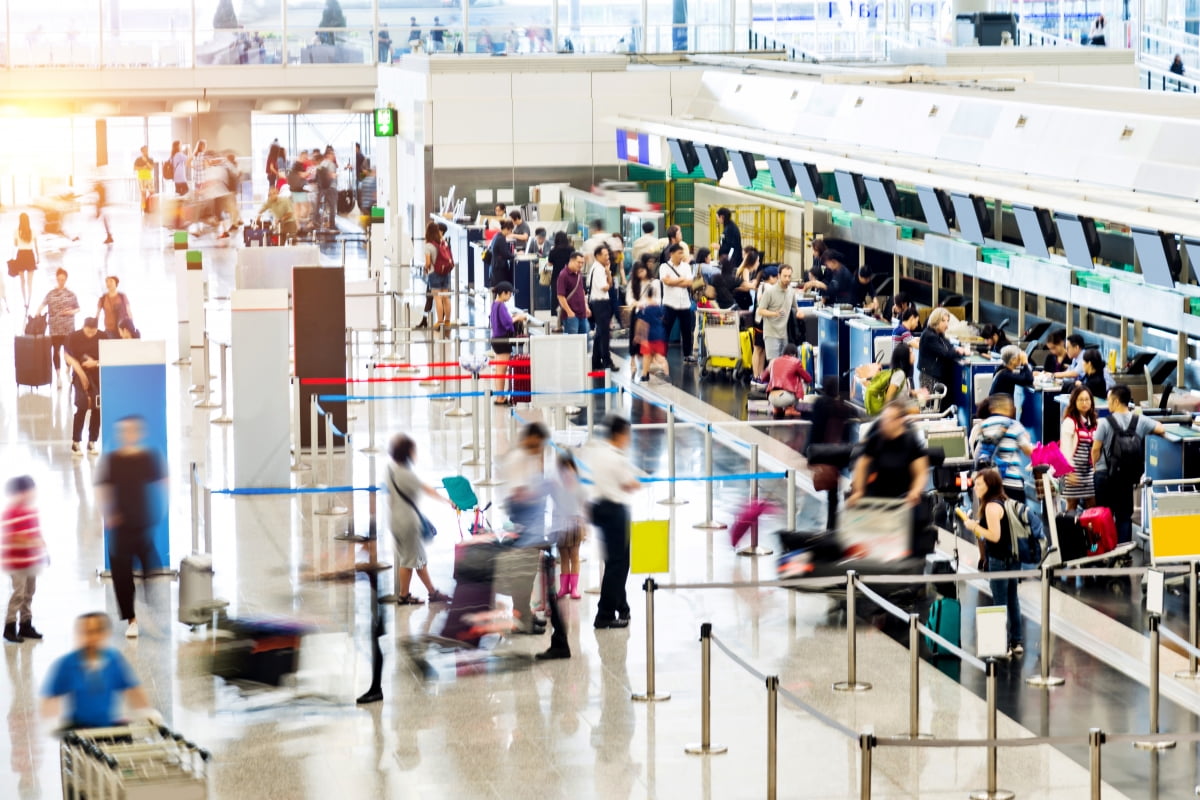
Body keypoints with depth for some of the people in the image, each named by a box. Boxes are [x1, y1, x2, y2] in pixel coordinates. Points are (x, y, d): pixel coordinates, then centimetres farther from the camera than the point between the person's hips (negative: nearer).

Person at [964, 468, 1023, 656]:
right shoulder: (1005, 502, 12)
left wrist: (974, 527, -11)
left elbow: (995, 536, -22)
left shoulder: (991, 506, -16)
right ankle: (1016, 642, 18)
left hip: (999, 560, -9)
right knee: (1012, 600, 13)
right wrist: (978, 527, 16)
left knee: (1000, 603, -3)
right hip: (1012, 557, 9)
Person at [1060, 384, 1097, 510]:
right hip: (1075, 470, -6)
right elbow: (1065, 448, -10)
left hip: (1091, 469, 6)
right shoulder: (1069, 422, -6)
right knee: (1072, 505, 0)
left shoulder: (1095, 423, 12)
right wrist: (1069, 471, -15)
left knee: (1092, 506, 3)